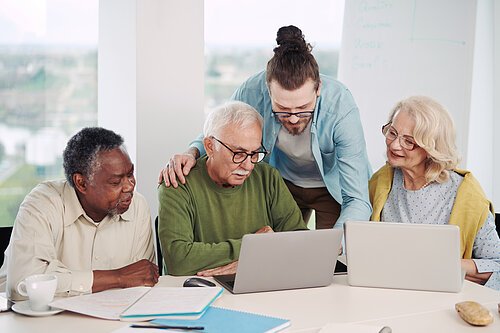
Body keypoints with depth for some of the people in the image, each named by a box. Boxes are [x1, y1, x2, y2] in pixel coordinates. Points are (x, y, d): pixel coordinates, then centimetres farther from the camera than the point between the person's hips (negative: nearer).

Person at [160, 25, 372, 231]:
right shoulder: (252, 91, -31)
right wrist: (192, 153, -29)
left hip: (333, 187, -2)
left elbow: (357, 202, -35)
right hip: (282, 181, 2)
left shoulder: (341, 107, -36)